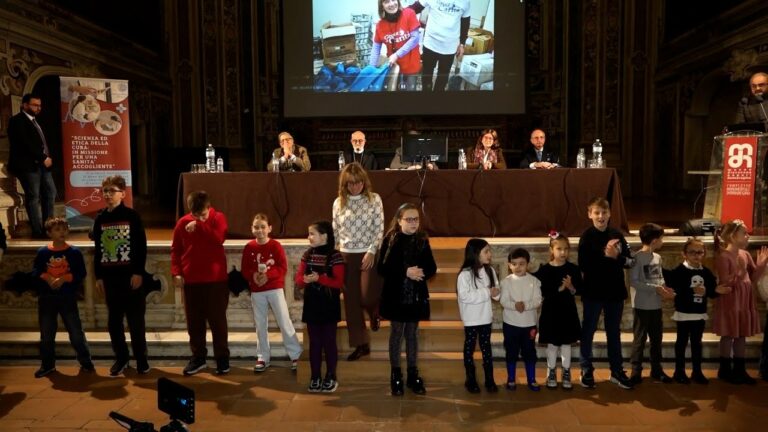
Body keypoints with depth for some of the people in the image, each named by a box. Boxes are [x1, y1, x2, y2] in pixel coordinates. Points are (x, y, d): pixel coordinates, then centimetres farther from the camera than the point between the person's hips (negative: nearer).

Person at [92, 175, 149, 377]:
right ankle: (121, 358, 23)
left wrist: (138, 272, -13)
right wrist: (98, 276, 8)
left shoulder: (132, 216, -5)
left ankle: (141, 359, 13)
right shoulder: (100, 218, 8)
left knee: (136, 320, 2)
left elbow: (141, 246, -8)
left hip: (131, 275, -4)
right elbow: (97, 249, 12)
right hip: (109, 277, 4)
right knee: (113, 321, 10)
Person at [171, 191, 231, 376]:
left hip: (215, 279, -2)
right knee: (194, 321, 9)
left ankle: (222, 358, 14)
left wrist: (199, 225, -20)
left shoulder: (218, 218, -3)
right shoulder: (182, 223, 3)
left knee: (217, 320, 4)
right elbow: (175, 249, 6)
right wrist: (176, 272, -4)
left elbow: (218, 239, -21)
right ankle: (198, 358, 21)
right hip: (191, 280, 3)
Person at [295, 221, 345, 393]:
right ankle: (315, 377, 19)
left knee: (329, 342, 5)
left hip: (329, 306, -4)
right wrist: (305, 280, -17)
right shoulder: (307, 255, 6)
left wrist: (319, 278, -24)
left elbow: (339, 283, -14)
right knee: (314, 342, 10)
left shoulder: (335, 256, -10)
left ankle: (331, 378, 16)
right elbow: (298, 280, 5)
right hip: (311, 305, 4)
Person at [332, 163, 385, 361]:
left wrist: (371, 252, -15)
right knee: (351, 302, 6)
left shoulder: (374, 199, -3)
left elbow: (379, 229, -6)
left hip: (369, 254, -3)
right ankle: (361, 344, 18)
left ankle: (375, 313, 31)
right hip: (346, 255, 3)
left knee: (367, 297, -9)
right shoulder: (338, 202, 4)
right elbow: (335, 231, 9)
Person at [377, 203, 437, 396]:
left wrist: (422, 272, -19)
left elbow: (432, 268, 2)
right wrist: (405, 272, -24)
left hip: (417, 296, 3)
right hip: (395, 295, -3)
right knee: (397, 333, 8)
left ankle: (413, 374, 25)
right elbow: (382, 269, -13)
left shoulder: (422, 240, 1)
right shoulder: (390, 240, -8)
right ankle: (396, 375, 21)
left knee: (412, 334, 13)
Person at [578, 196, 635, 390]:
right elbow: (583, 265, -17)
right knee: (588, 331, 7)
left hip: (615, 292, 4)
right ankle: (587, 370, 20)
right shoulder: (587, 236, -8)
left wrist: (617, 257, -18)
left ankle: (617, 371, 26)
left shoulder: (617, 235, 3)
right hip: (593, 292, -3)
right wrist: (605, 255, -21)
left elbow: (630, 261, 0)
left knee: (614, 332, 14)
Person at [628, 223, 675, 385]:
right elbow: (633, 281, -19)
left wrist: (665, 288, -7)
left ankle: (656, 370, 27)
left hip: (656, 305, 7)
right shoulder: (638, 257, -14)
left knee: (657, 338, 15)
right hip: (642, 306, -7)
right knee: (640, 339, 1)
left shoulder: (658, 258, 9)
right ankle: (636, 372, 10)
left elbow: (660, 278, 14)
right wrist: (656, 289, -21)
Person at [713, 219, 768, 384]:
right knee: (729, 335, 1)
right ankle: (724, 370, 13)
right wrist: (739, 273, -31)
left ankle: (740, 370, 22)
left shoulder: (745, 254, 8)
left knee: (742, 335, 12)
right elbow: (724, 283, -18)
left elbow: (754, 277, 11)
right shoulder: (723, 256, -15)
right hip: (730, 300, -8)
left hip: (745, 299, 8)